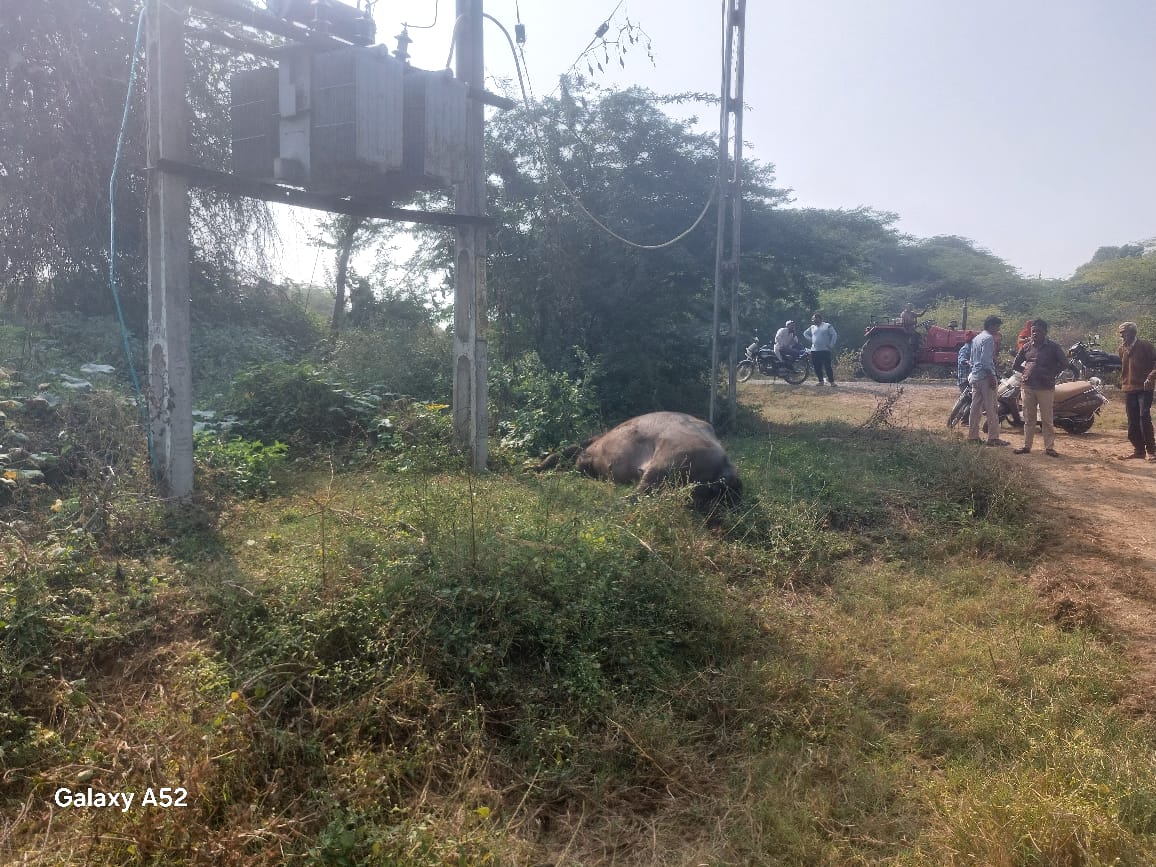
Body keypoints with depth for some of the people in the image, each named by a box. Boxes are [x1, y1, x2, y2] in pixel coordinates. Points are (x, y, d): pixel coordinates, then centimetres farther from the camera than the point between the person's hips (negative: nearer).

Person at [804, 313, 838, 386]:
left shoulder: (827, 326, 0)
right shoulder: (812, 327, 15)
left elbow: (834, 335, -3)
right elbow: (805, 333, 27)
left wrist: (831, 345, -8)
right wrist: (811, 340, 12)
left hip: (825, 350, -5)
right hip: (814, 350, 5)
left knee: (827, 366, -9)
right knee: (817, 367, 3)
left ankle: (832, 381, -6)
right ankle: (821, 381, 13)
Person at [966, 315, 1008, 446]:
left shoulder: (976, 338, 17)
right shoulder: (988, 338, -12)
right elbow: (986, 360, -19)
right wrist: (992, 377, -19)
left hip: (975, 375, 9)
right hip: (985, 376, -9)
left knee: (976, 407, 10)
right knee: (992, 408, -4)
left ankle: (972, 436, 11)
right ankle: (993, 438, -3)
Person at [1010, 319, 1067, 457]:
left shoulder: (1053, 347, 0)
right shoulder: (1027, 346, 10)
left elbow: (1064, 362, -2)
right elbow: (1015, 365, 18)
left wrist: (1051, 374, -3)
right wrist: (1025, 371, 6)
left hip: (1046, 388, -3)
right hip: (1027, 387, 3)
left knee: (1047, 420, -1)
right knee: (1028, 418, 9)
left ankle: (1049, 447, 3)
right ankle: (1026, 445, 14)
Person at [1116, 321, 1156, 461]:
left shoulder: (1144, 345, -4)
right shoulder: (1122, 349, 14)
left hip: (1144, 388, -6)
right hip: (1129, 389, 6)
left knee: (1144, 417, -15)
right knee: (1132, 421, 7)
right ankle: (1139, 450, 14)